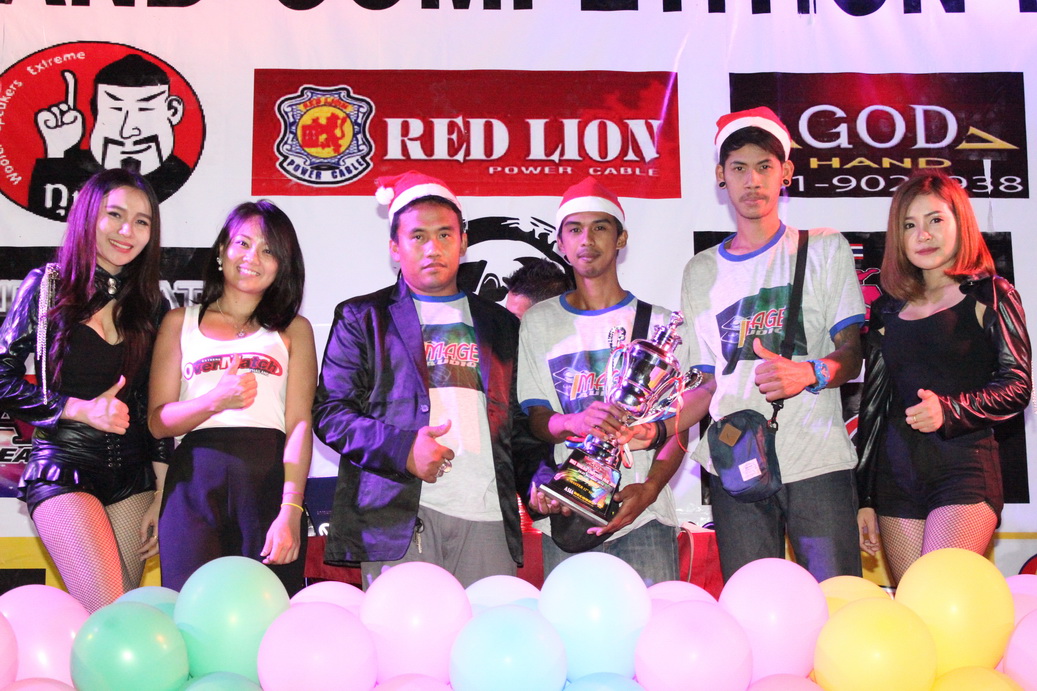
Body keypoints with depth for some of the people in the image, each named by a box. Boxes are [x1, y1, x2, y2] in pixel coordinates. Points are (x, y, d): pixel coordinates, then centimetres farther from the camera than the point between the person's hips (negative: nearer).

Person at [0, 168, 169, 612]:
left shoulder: (151, 304, 10)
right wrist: (80, 409, -12)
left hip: (132, 475, 4)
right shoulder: (47, 286, 1)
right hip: (62, 470, -3)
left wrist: (162, 496, 7)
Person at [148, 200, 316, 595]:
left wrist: (291, 511, -10)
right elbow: (158, 421, 9)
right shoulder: (180, 322, 18)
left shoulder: (293, 329, 16)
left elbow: (299, 424, 3)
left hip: (271, 476, 0)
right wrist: (216, 400, -12)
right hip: (195, 478, 1)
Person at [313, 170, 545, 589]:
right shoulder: (362, 318, 13)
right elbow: (329, 411, 4)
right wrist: (402, 448, -11)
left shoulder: (501, 325, 22)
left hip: (489, 518, 3)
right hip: (398, 514, -2)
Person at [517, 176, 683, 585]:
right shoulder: (539, 322, 13)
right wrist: (572, 422, -17)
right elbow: (536, 417, 7)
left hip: (645, 516, -1)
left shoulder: (658, 321, 11)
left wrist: (651, 486, -14)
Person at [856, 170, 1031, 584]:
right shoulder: (888, 310, 14)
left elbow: (1018, 386, -3)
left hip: (964, 466, -4)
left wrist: (949, 410, -22)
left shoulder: (989, 294, 4)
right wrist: (864, 499, 12)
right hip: (896, 473, 4)